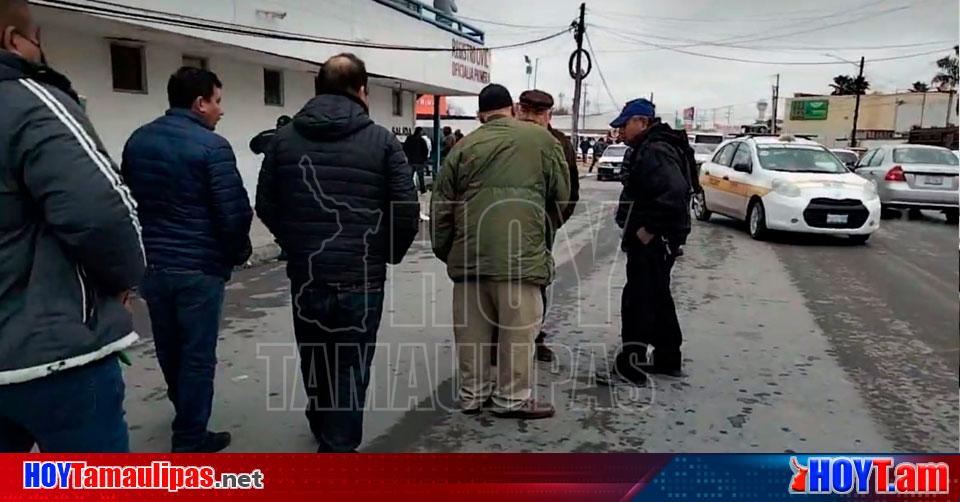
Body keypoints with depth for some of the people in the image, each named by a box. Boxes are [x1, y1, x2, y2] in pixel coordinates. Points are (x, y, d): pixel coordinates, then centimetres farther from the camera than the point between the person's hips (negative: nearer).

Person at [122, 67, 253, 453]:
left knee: (170, 349, 21)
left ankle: (188, 418, 42)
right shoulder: (211, 146, -15)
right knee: (197, 354, 5)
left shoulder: (137, 141, 7)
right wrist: (238, 252, 0)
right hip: (199, 267, -7)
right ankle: (189, 440, 14)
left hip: (150, 264, 7)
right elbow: (233, 211, -18)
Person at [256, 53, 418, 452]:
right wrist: (391, 252, 7)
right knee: (351, 365, 9)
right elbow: (407, 210, -10)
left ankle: (323, 428, 44)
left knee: (314, 360, 22)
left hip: (305, 274, 4)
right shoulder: (381, 140, -6)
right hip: (362, 276, -3)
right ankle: (338, 447, 15)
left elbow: (266, 206, 6)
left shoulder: (285, 139, 4)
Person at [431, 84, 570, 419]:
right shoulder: (540, 138, 6)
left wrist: (443, 250, 23)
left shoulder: (464, 146, 11)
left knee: (472, 326, 13)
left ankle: (473, 392, 25)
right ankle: (513, 397, 16)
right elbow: (562, 193, 11)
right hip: (519, 251, -3)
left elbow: (441, 205, 11)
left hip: (468, 252, 4)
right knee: (518, 328, 7)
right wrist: (547, 220, 30)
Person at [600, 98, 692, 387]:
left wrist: (649, 230, -26)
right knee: (657, 299, 19)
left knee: (638, 300, -6)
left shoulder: (655, 152, -19)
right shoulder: (649, 149, 15)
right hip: (657, 241, 11)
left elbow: (674, 192, -33)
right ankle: (668, 360, 32)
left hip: (651, 242, -11)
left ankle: (630, 367, 1)